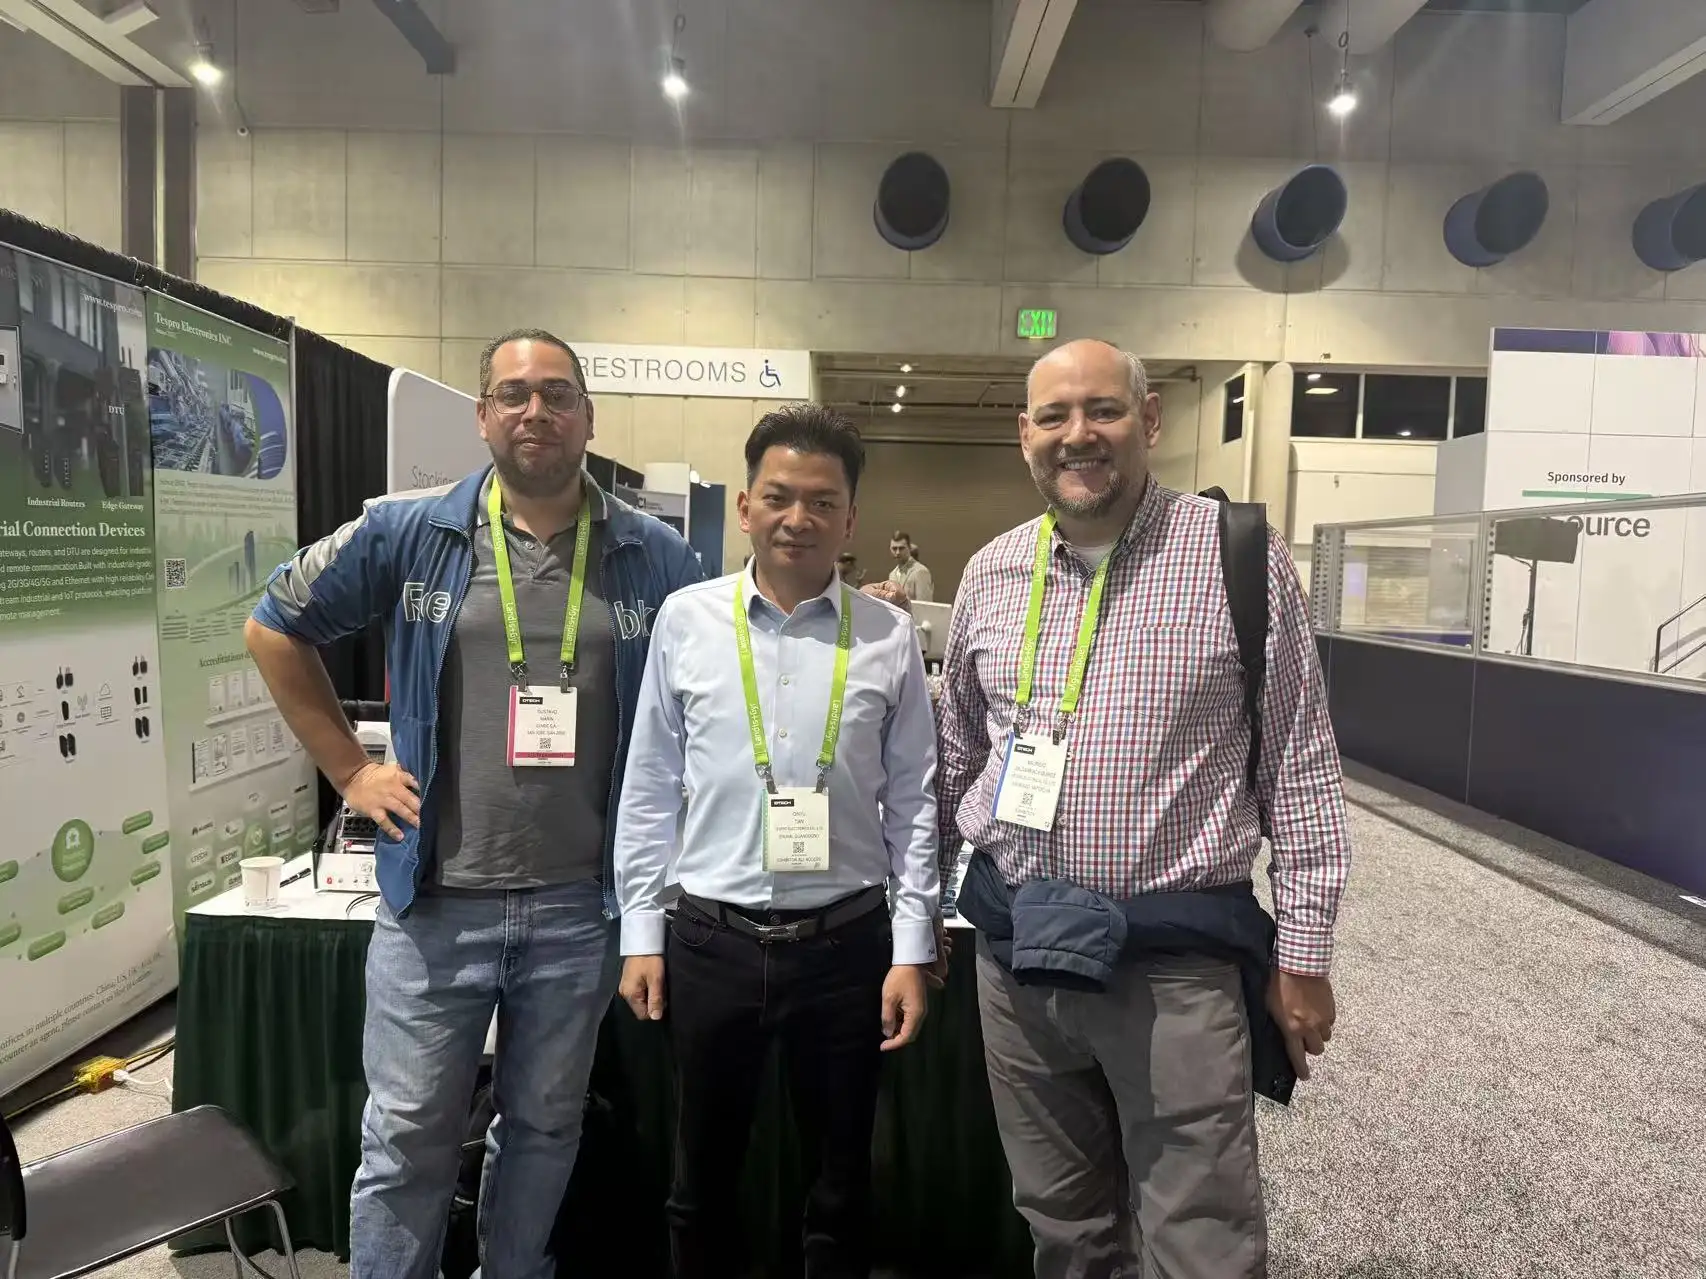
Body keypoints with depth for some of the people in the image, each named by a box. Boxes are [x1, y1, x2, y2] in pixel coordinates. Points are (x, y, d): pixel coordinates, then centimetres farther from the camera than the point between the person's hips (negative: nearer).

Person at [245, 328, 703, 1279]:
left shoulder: (656, 558, -1)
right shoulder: (406, 533, -2)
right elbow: (277, 628, 9)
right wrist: (348, 767, 4)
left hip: (581, 904, 1)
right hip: (436, 900, 0)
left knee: (544, 1127, 19)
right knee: (407, 1137, 13)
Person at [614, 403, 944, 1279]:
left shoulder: (888, 637, -2)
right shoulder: (685, 620, -2)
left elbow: (913, 802, 1)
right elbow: (648, 789, 2)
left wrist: (912, 949, -1)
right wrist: (642, 934, 2)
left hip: (846, 942, 0)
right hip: (710, 940, 1)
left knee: (839, 1190, 19)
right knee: (701, 1182, 20)